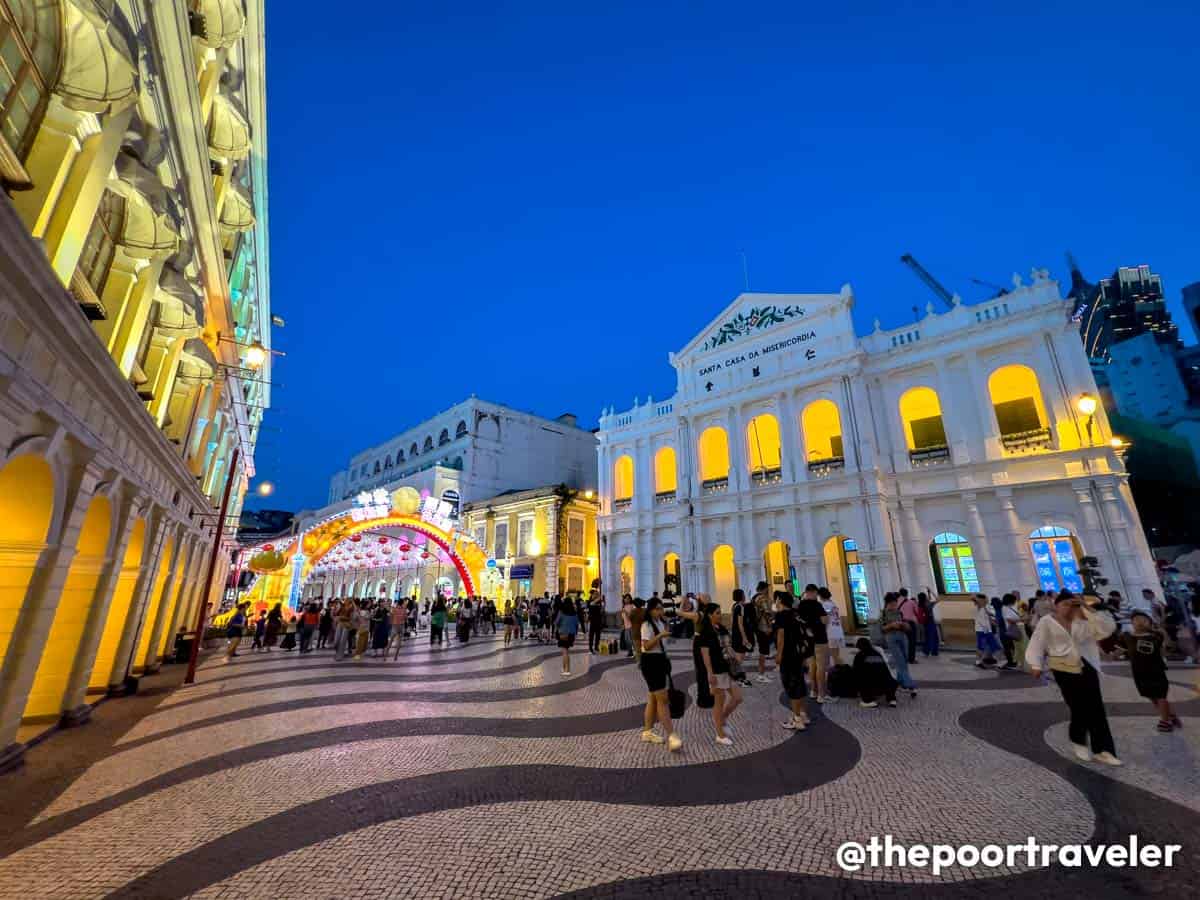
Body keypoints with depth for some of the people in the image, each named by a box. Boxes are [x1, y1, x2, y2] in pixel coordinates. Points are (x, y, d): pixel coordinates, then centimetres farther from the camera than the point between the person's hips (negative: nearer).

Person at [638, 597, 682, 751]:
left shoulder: (660, 623, 12)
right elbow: (647, 646, -25)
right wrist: (659, 636, -32)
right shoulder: (646, 625, -16)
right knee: (662, 699, -10)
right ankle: (671, 736, -8)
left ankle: (648, 731, 25)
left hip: (660, 660, 9)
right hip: (650, 662, -9)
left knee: (653, 698, 15)